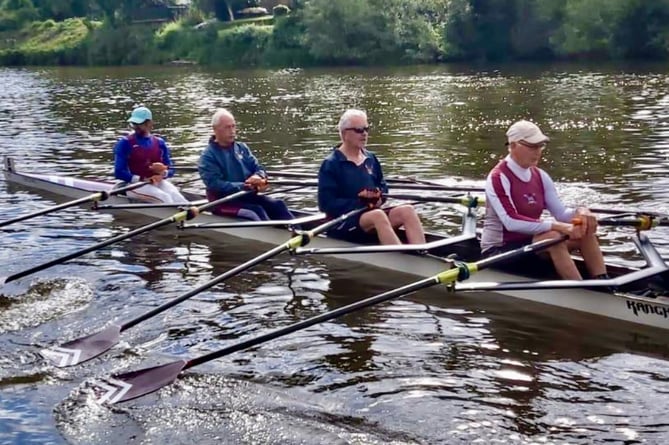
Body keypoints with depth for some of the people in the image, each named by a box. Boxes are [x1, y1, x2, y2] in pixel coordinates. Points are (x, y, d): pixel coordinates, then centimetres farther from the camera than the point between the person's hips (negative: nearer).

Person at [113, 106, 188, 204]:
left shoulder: (159, 143, 11)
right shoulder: (125, 143, -2)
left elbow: (171, 170, 12)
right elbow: (119, 172, -8)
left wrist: (163, 172, -13)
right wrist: (142, 179, -17)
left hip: (158, 182, 4)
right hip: (134, 184, -4)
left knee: (175, 195, -27)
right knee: (165, 198, -30)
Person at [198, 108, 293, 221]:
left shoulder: (242, 148, 14)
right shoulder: (208, 156, -6)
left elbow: (259, 168, 12)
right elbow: (215, 184, -17)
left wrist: (258, 177, -14)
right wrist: (244, 186, -25)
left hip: (248, 196, 5)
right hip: (225, 202, -5)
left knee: (277, 204, -19)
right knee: (257, 211, -30)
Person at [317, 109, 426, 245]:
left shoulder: (371, 158, 15)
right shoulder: (331, 164, -6)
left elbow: (382, 186, 23)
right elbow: (326, 203, -11)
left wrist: (378, 198, -1)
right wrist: (360, 203, -17)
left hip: (370, 213, 7)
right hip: (342, 223, -7)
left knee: (407, 211, -20)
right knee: (378, 215, -36)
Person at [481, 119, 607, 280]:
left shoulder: (540, 176, 8)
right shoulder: (498, 178, -16)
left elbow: (561, 213, 5)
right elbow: (511, 222, -27)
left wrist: (579, 213, -18)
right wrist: (556, 225, -32)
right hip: (499, 251, -8)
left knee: (585, 231, -10)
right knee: (552, 237, -32)